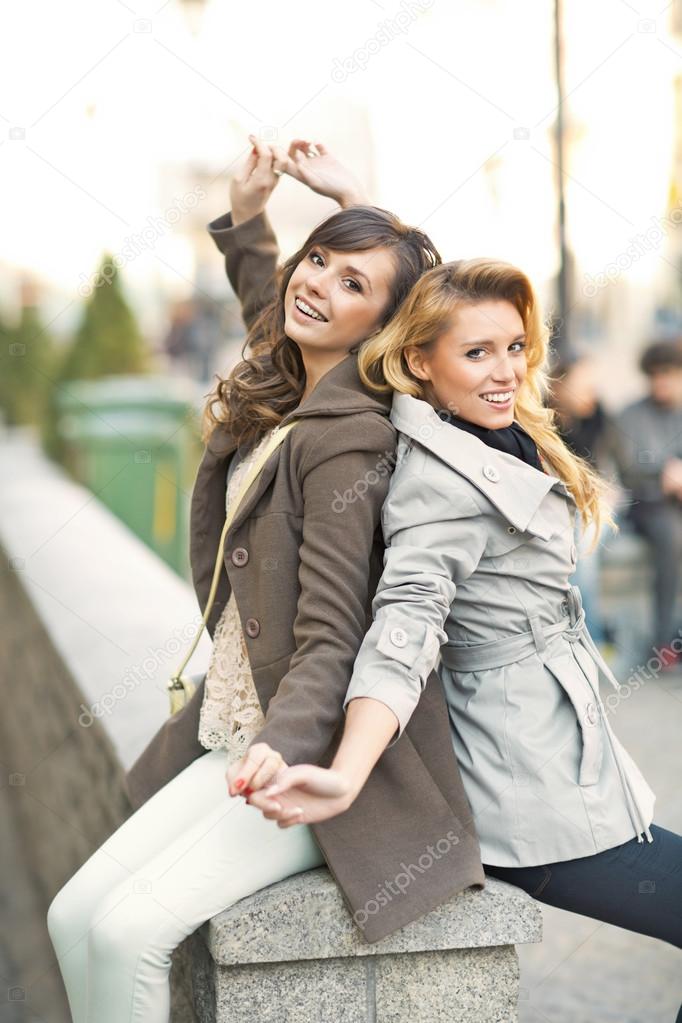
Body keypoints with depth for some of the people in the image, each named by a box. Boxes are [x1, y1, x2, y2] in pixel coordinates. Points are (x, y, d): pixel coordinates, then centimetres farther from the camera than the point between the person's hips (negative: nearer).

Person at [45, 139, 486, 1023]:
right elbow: (270, 313, 36)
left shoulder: (352, 437, -17)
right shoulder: (277, 396, 9)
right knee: (72, 916, -2)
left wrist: (282, 747, -37)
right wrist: (246, 216, 28)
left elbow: (330, 638, -22)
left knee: (128, 929, -21)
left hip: (313, 759, -8)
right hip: (233, 742, 9)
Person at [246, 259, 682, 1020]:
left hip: (563, 753, 10)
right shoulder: (444, 482, -21)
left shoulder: (510, 443, 7)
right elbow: (404, 632, -33)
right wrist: (346, 777, -46)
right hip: (544, 803, -10)